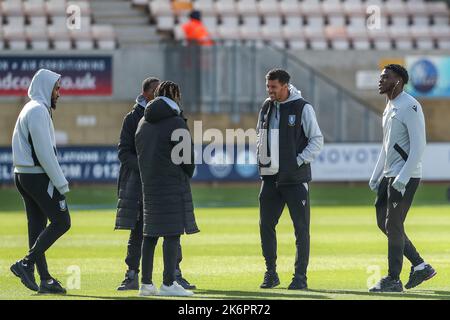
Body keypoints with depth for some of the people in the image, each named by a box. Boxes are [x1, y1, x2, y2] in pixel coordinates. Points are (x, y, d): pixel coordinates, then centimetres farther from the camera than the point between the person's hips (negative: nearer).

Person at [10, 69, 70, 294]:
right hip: (38, 176, -10)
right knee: (61, 222, -6)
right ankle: (26, 264, -10)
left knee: (37, 225, 8)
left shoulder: (29, 110, 19)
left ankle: (45, 279, 8)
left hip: (23, 175, 10)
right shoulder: (38, 111, -13)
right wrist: (61, 183, -17)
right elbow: (44, 152, -19)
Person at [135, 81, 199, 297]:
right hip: (173, 185, -7)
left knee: (150, 233, 11)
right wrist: (187, 175, 9)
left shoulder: (143, 123, 13)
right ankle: (168, 283, -9)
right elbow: (188, 157, -9)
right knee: (172, 232, -6)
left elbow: (139, 152, 15)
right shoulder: (176, 123, -9)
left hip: (149, 185, 7)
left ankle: (146, 283, 12)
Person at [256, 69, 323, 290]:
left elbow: (317, 141, -6)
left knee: (301, 228, -1)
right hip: (270, 178, 5)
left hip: (295, 178, -5)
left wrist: (299, 161, -14)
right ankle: (270, 273, 15)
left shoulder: (302, 108, -7)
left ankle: (300, 276, 4)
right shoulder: (266, 107, 10)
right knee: (266, 225, 4)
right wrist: (261, 160, 6)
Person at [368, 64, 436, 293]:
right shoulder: (389, 108, 16)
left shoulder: (410, 107, -14)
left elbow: (418, 146, -20)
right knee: (383, 222, 10)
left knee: (393, 226, -7)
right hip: (389, 175, 10)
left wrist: (402, 178, -24)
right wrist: (376, 176, 20)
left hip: (406, 177, -10)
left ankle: (393, 280, 0)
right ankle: (420, 266, 16)